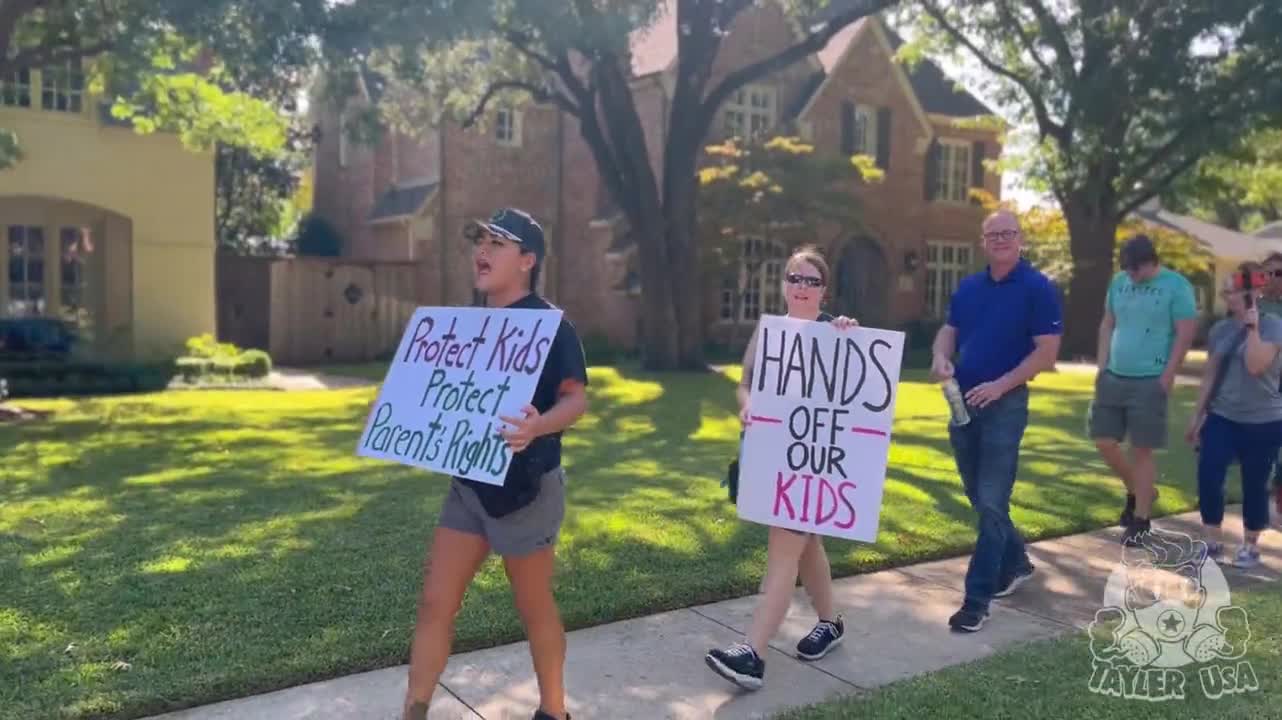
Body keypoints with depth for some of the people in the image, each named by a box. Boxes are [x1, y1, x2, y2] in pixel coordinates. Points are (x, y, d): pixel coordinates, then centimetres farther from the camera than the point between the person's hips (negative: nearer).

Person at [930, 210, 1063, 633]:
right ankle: (1014, 564, 37)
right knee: (979, 498, 16)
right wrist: (941, 358, -8)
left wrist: (1000, 385, -21)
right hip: (962, 402, 7)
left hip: (1005, 404, -6)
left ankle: (976, 601, -3)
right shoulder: (968, 287, 11)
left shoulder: (1038, 289, -7)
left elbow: (1047, 351, -11)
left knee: (992, 502, -7)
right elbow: (948, 331, 15)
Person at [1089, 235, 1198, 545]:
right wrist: (1101, 367, 6)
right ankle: (1138, 492, 31)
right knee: (1104, 442, 7)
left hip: (1150, 382, -5)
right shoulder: (1118, 282, 7)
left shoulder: (1176, 286, -8)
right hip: (1113, 377, 6)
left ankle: (1141, 519, 12)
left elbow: (1186, 334, -10)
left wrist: (1166, 378, -13)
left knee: (1142, 450, 0)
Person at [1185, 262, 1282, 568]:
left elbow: (1256, 365, -22)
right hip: (1222, 418, 4)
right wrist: (1198, 415, 14)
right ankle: (1214, 541, 9)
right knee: (1208, 477, -7)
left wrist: (1252, 326, -18)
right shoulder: (1220, 329, 6)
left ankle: (1251, 545, 24)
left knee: (1255, 485, 6)